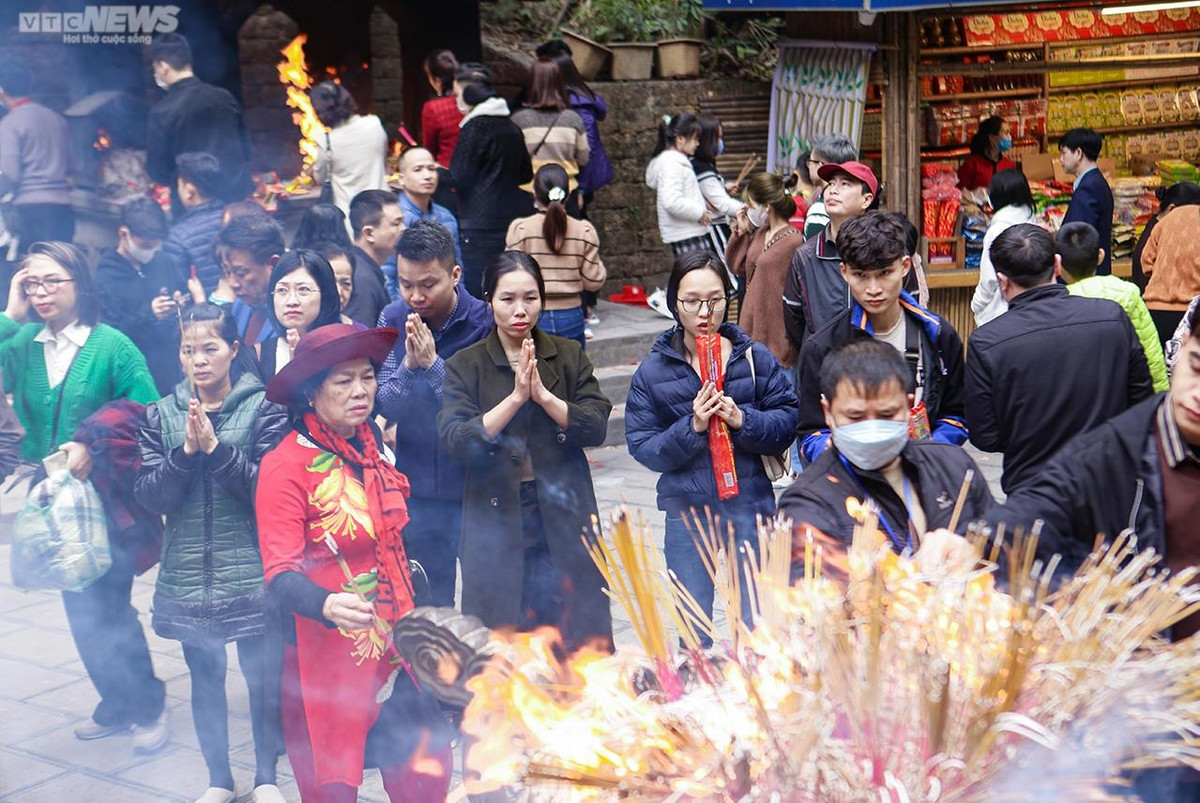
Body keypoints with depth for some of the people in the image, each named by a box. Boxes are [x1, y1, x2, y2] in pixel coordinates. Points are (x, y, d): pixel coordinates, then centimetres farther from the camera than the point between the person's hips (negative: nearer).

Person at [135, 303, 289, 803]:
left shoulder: (262, 407, -5)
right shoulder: (161, 415, 5)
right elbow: (149, 496, -1)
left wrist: (216, 447, -19)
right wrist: (186, 451, -15)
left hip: (250, 574, -3)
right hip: (187, 578, 3)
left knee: (260, 675, 5)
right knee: (205, 679, 13)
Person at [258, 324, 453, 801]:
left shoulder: (374, 445, 4)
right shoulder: (286, 464, -15)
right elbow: (281, 576, -19)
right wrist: (326, 605, -38)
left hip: (396, 642, 5)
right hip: (327, 651, -5)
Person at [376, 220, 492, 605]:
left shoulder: (484, 321, -14)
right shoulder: (393, 319, -3)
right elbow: (386, 407, -7)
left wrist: (433, 364, -29)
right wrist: (408, 365, -25)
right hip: (417, 490, 3)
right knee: (427, 606, 15)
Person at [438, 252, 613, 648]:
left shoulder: (569, 356, 7)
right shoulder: (465, 366, 2)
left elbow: (596, 427, -3)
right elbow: (457, 441, -11)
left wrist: (544, 396, -15)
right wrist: (516, 397, -16)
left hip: (564, 519, 1)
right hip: (497, 520, -1)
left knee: (578, 639, 3)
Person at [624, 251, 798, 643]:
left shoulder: (755, 358, 1)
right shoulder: (654, 370, 0)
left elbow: (787, 422, -2)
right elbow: (642, 447, -3)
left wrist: (742, 419, -18)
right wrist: (691, 427, -17)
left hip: (749, 504, 0)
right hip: (686, 509, 0)